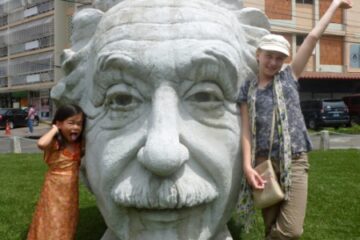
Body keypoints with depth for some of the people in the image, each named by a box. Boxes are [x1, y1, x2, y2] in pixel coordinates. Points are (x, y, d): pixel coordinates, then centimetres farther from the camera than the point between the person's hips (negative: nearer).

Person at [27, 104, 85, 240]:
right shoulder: (55, 143, -18)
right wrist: (54, 129, -23)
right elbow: (41, 144, -40)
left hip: (71, 192, 6)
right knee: (53, 226, 1)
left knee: (67, 225, 18)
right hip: (55, 190, -6)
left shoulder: (79, 145, 1)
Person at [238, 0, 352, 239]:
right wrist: (247, 165, -10)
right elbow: (246, 130, 1)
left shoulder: (289, 76, 8)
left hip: (294, 161, 0)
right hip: (263, 162, 0)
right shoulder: (248, 89, 7)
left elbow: (313, 36, 9)